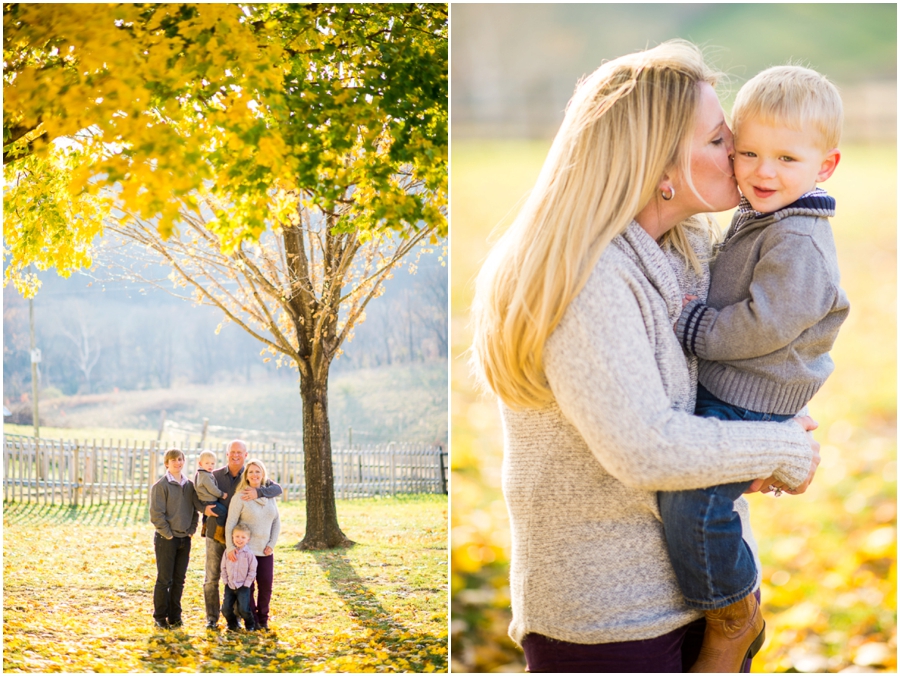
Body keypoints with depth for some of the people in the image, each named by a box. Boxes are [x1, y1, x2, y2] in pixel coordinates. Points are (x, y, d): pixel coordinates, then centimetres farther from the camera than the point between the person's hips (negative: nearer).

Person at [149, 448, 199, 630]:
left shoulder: (189, 485, 9)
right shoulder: (161, 486, -8)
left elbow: (194, 511, 15)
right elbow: (156, 514, -12)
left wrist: (191, 530, 3)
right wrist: (168, 533, -13)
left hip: (185, 538, 5)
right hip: (166, 539, -5)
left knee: (179, 580, 8)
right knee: (164, 580, -1)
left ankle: (174, 616, 16)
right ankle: (160, 617, 6)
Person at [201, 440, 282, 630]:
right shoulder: (214, 476, 4)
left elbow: (277, 489, -9)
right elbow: (196, 497, 7)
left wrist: (258, 492, -27)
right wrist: (204, 508, -15)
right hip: (215, 534, 1)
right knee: (211, 578, 3)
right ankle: (212, 618, 11)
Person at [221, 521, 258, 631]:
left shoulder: (249, 554, -9)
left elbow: (252, 571, -5)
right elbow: (223, 568, 8)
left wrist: (246, 584, -7)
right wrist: (225, 581, 2)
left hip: (243, 587, -3)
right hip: (230, 586, 3)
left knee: (243, 609, -14)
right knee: (226, 609, -4)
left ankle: (250, 624, 15)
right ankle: (233, 623, 24)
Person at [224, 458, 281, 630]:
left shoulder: (269, 496, 7)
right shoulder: (240, 497, -7)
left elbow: (276, 522, 11)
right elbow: (230, 523, -8)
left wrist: (272, 544, 0)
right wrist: (230, 547, -15)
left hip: (265, 551, 4)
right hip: (245, 550, -4)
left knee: (266, 586, 1)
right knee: (247, 586, 1)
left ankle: (263, 619, 16)